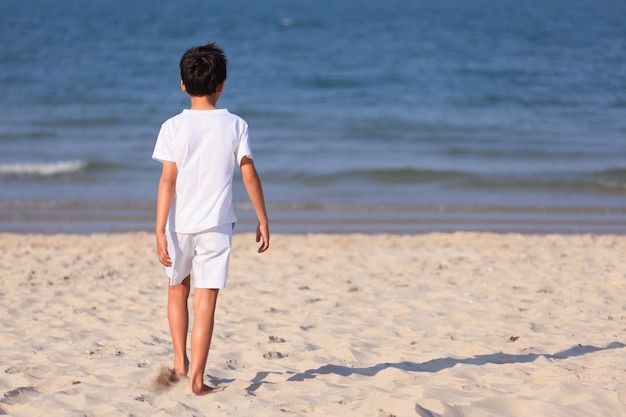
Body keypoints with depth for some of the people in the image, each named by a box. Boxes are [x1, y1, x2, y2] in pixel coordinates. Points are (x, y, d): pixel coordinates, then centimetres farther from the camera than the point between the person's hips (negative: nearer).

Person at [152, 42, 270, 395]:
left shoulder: (173, 127, -5)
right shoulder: (235, 125, -3)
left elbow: (168, 180, -10)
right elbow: (250, 175, -4)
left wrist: (160, 230, -9)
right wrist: (263, 220, 5)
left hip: (179, 223, 1)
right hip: (216, 224, -1)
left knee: (178, 290, 22)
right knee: (206, 300, 1)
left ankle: (180, 363, 21)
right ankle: (198, 378, -1)